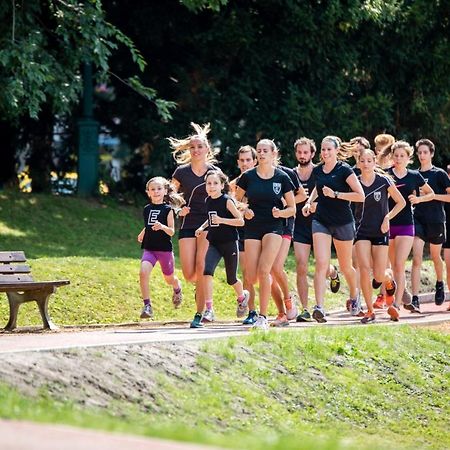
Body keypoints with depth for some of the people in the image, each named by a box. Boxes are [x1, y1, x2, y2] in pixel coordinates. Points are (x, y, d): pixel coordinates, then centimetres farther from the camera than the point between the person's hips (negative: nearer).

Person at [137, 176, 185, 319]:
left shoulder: (167, 209, -6)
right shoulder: (147, 209, 7)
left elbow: (172, 231, -11)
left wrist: (162, 227, -27)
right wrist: (142, 234, 17)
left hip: (165, 249, -2)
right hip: (149, 248, 2)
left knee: (169, 278, 15)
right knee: (143, 273, -23)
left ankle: (177, 289, 52)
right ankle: (147, 306, -18)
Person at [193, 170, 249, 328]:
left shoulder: (227, 201, -12)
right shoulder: (208, 201, 6)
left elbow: (241, 221, -15)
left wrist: (222, 220, -23)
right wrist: (203, 227, 8)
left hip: (229, 243, -4)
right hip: (214, 244, 4)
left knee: (231, 279, 9)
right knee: (207, 272, -20)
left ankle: (242, 296, 43)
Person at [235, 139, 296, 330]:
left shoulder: (282, 178, 0)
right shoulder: (248, 177, 3)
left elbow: (292, 208, 6)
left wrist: (280, 212, -14)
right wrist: (244, 211, -7)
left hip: (273, 227, -2)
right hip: (252, 228, 2)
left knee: (264, 270, -20)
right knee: (251, 278, -4)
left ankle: (263, 317, -14)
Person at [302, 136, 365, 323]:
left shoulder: (344, 170, -10)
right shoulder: (317, 171, 6)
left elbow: (360, 196, -16)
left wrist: (336, 194, -21)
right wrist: (309, 202, 11)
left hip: (343, 222, -3)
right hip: (321, 221, 3)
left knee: (345, 266, 13)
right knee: (321, 264, -14)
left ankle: (354, 294, 43)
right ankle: (319, 307, -23)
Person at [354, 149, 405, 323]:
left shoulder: (384, 181, -5)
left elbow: (401, 202, 2)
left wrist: (387, 218, -9)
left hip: (380, 232, -1)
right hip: (362, 231, 1)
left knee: (379, 276, -4)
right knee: (364, 268, -15)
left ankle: (389, 278, 36)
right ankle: (369, 311, -5)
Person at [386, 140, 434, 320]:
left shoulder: (414, 176, 3)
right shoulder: (385, 176, 1)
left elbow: (431, 194, 15)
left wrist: (419, 199, -3)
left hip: (406, 225, -1)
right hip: (388, 224, 1)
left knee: (399, 265, -14)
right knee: (395, 267, 8)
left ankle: (396, 305, -20)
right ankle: (406, 299, 26)